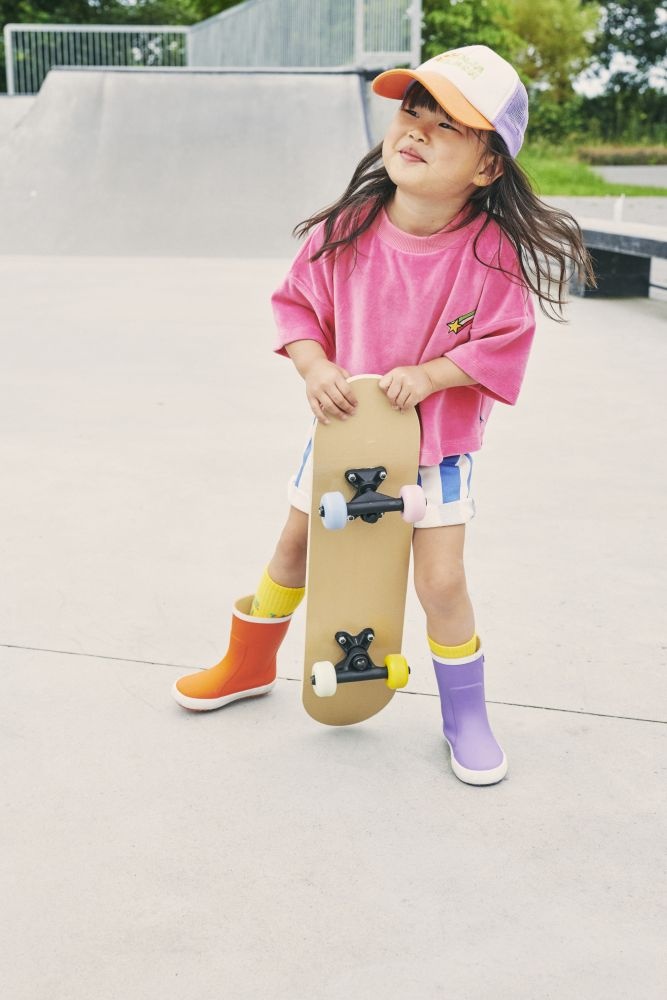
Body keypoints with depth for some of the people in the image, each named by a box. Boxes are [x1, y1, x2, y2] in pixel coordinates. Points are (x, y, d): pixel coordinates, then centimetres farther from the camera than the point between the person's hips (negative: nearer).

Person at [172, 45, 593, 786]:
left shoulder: (494, 252, -20)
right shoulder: (345, 229, -13)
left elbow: (505, 344, -14)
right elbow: (297, 302, -3)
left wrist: (427, 375, -24)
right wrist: (314, 367, -19)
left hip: (437, 445, -3)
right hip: (343, 429, 3)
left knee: (441, 582, -4)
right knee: (295, 550, 16)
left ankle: (466, 715, 21)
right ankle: (249, 666, 41)